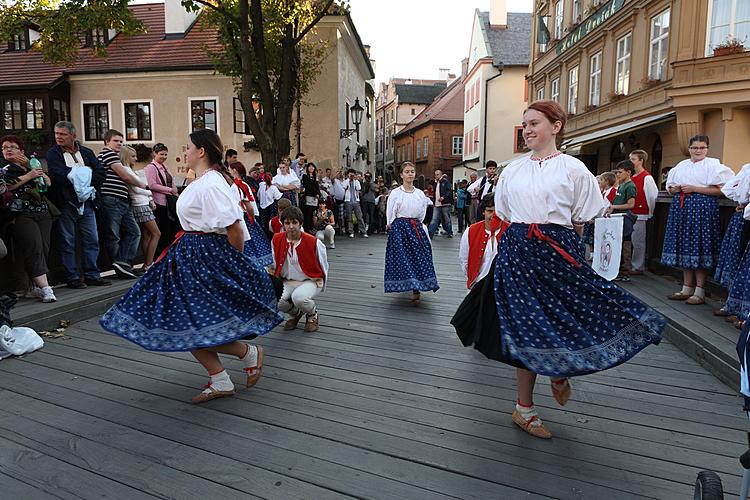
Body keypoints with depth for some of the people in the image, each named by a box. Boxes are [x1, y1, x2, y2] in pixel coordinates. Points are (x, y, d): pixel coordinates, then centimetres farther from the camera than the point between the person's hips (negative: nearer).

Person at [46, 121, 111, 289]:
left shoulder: (86, 152, 12)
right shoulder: (53, 153, 1)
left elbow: (101, 172, 2)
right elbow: (57, 175, -15)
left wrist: (90, 186, -11)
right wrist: (83, 173, -10)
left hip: (86, 203, 4)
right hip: (65, 203, -4)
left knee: (92, 240, 6)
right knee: (68, 243, 2)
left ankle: (92, 275, 15)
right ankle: (72, 278, 9)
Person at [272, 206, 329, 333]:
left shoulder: (313, 242, -14)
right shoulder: (276, 240, -4)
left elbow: (323, 266, 1)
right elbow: (276, 264, 14)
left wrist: (321, 285, 10)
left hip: (310, 281, -4)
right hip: (287, 282, 4)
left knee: (298, 297, -37)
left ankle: (313, 315, 2)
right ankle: (296, 313, 10)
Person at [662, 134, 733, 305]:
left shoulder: (713, 165, -1)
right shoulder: (681, 165, 16)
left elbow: (720, 190, -10)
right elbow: (670, 187, 22)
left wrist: (694, 189, -14)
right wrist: (675, 189, -1)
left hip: (702, 208, -6)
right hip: (681, 208, 6)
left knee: (699, 247, -6)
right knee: (684, 246, 6)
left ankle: (699, 292, 0)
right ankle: (687, 288, 15)